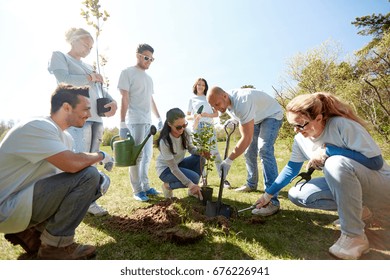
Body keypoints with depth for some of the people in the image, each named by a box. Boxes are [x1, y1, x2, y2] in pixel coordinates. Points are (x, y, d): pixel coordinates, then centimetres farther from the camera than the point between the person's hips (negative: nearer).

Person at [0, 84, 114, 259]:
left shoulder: (65, 137, 7)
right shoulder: (38, 127, -21)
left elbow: (69, 168, 11)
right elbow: (72, 164, -34)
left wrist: (97, 181, -10)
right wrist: (100, 156, -13)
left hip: (27, 199, 9)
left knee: (100, 181, 3)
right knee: (88, 175, -24)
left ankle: (32, 232, 8)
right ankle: (54, 246, -8)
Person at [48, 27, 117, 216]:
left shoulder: (87, 66, 28)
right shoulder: (59, 56, 10)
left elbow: (100, 88, 19)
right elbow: (63, 79, -9)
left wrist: (112, 101, -1)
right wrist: (90, 78, 1)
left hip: (96, 117, 7)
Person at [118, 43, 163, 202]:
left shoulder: (148, 78, 21)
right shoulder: (128, 72, -1)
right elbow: (124, 99, -9)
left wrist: (159, 118, 21)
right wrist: (122, 123, -15)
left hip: (148, 122, 8)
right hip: (135, 121, -7)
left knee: (147, 155, 10)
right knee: (137, 156, -4)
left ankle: (145, 186, 21)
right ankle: (137, 190, 5)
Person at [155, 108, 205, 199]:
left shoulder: (186, 132, -16)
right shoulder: (165, 141, -32)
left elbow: (191, 148, -4)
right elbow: (173, 168, -29)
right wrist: (189, 183, -35)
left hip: (179, 163, 6)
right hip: (166, 169, -6)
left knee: (200, 157, -19)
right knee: (194, 178, -26)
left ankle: (193, 189, -2)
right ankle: (168, 186, 1)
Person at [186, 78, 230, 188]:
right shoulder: (192, 99, 19)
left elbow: (216, 113, 11)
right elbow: (187, 116, 15)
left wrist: (207, 114, -9)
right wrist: (194, 117, -8)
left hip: (209, 126, -1)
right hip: (197, 127, 1)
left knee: (214, 152, -10)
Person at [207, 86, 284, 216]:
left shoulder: (242, 103, -39)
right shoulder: (226, 102, -11)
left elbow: (246, 138, -41)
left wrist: (229, 160, -40)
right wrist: (233, 120, -9)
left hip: (272, 115, -9)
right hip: (256, 118, 9)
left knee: (264, 150, -27)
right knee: (249, 152, 11)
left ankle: (272, 201, -28)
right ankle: (251, 184, 31)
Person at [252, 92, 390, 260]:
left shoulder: (342, 125, -27)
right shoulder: (300, 139, -8)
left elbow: (376, 161, -25)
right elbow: (291, 169, 2)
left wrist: (328, 150, -31)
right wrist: (268, 194, 3)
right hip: (346, 183, 6)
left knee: (336, 163, -37)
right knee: (296, 195, -10)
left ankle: (355, 237, -22)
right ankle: (355, 209, 3)